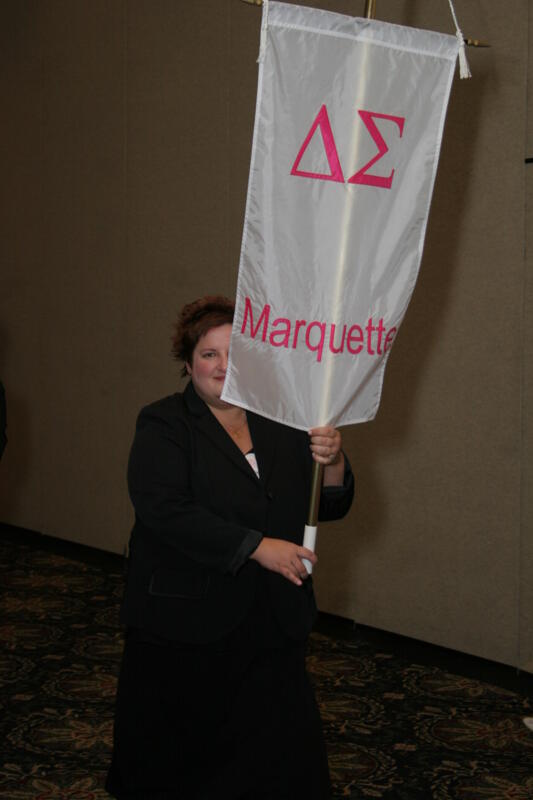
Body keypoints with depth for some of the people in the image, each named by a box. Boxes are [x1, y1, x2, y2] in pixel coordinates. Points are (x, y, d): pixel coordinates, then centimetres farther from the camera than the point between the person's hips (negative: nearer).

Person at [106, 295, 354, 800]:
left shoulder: (281, 427, 10)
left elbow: (330, 507, 9)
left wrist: (333, 463, -13)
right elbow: (164, 509, -19)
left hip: (274, 626, 4)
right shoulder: (163, 426, -4)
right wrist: (258, 547, -21)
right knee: (181, 758, 8)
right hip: (186, 626, -4)